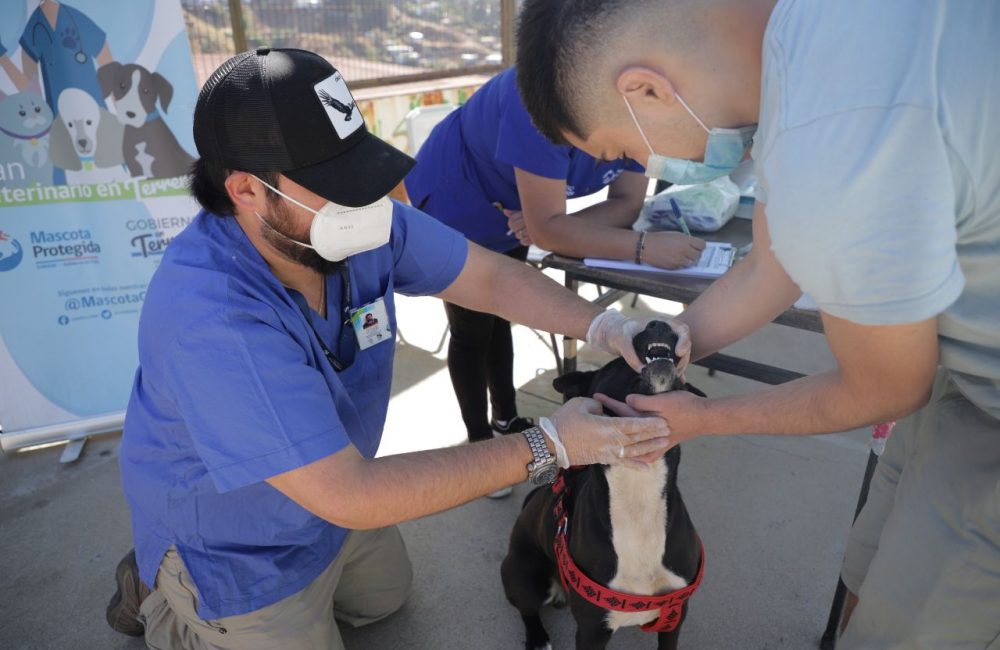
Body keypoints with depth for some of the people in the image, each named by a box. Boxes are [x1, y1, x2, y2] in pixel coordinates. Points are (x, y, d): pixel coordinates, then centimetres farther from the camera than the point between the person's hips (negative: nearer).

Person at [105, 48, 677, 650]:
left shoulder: (356, 219, -20)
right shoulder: (209, 316, -40)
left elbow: (491, 277, -13)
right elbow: (349, 496, -40)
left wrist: (603, 324, -29)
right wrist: (547, 449, -37)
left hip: (331, 489, 7)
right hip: (234, 548, -6)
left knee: (387, 595, 29)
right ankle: (156, 600, 30)